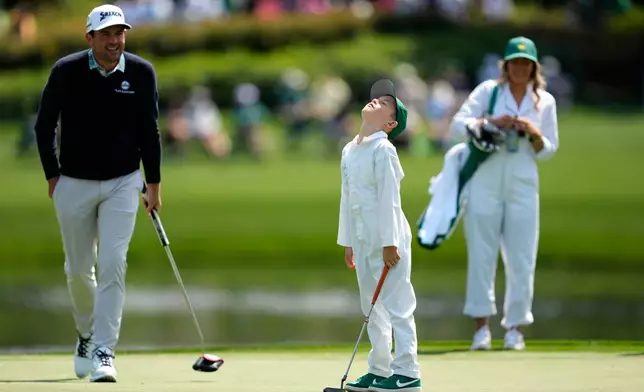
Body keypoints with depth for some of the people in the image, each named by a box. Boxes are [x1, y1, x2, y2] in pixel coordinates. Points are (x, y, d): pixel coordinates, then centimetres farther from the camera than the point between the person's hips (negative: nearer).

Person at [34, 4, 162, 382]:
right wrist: (53, 176, 2)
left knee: (112, 265, -13)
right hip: (74, 184, 0)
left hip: (123, 183, 0)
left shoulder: (141, 73, -6)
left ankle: (104, 352, -12)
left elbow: (149, 130, 4)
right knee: (79, 269, 9)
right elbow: (45, 126, 3)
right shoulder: (66, 71, -10)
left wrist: (154, 183, 6)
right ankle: (86, 334, 35)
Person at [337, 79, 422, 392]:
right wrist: (347, 242, 17)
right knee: (372, 307, 13)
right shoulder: (349, 151, 13)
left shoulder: (382, 149, -11)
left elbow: (389, 198, -15)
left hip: (388, 237, -8)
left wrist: (390, 243, -18)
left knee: (396, 304, -6)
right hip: (362, 238, 8)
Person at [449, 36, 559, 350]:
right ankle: (481, 326, 1)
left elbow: (548, 151, 10)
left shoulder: (545, 101, 8)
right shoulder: (488, 91, 3)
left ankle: (515, 327, 6)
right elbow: (457, 125, -4)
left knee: (522, 258, -1)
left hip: (523, 185, 2)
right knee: (481, 254, -3)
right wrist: (491, 122, -17)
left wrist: (534, 133, -9)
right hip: (485, 181, -2)